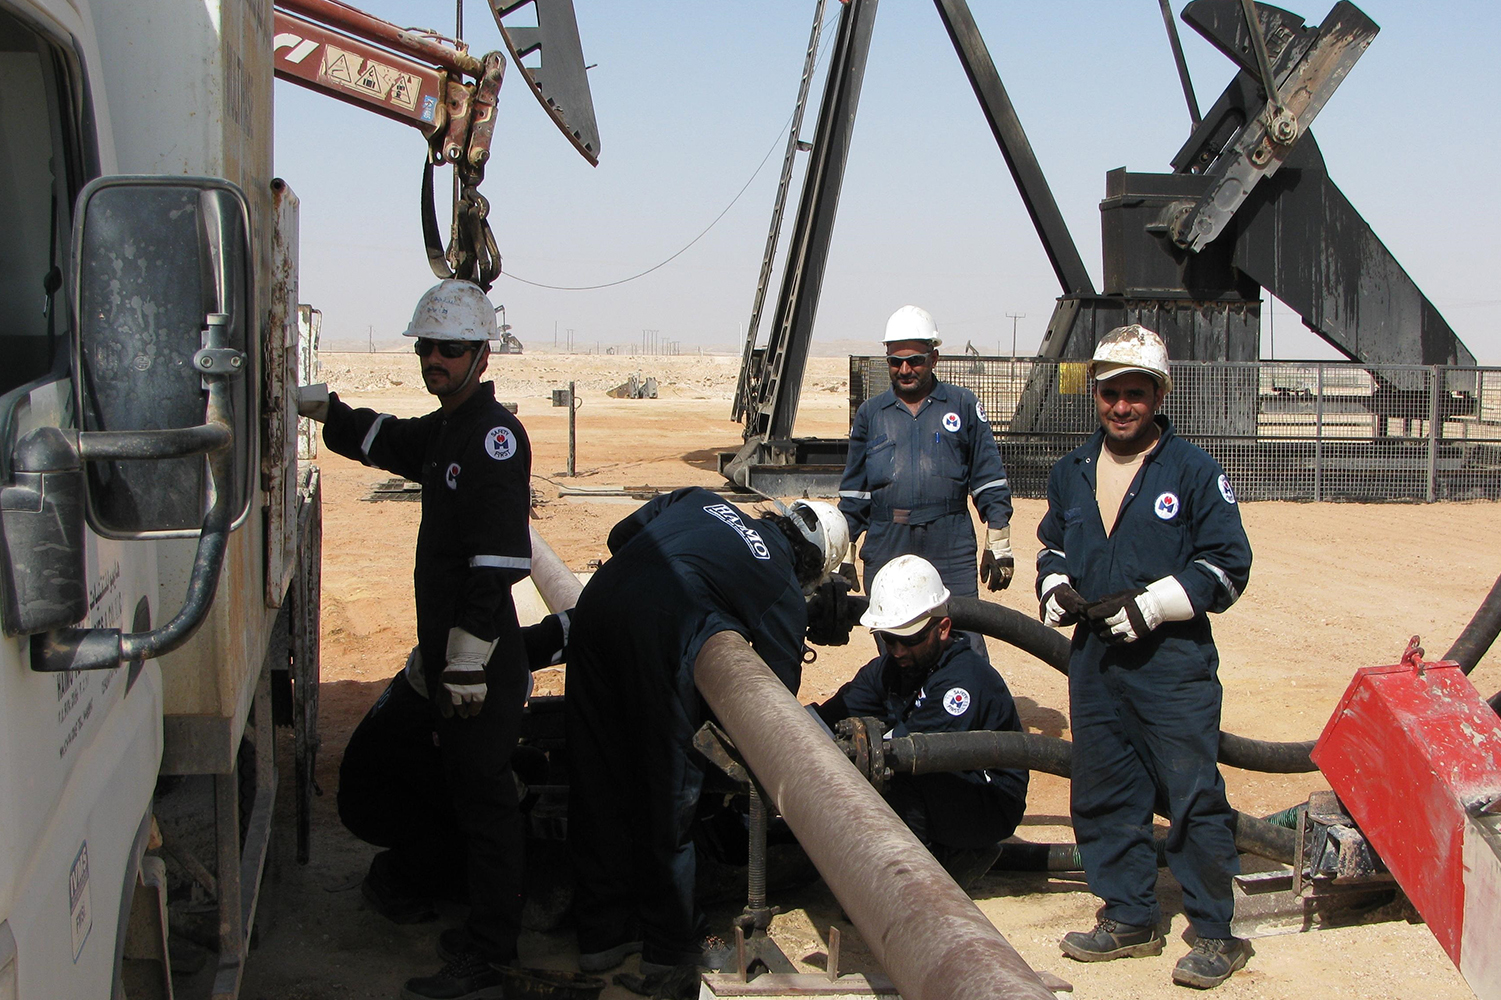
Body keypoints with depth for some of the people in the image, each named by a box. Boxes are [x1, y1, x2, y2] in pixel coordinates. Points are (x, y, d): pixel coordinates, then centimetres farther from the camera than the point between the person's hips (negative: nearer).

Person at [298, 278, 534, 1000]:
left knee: (484, 798, -4)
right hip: (446, 649, 10)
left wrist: (468, 656, -25)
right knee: (466, 786, 17)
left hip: (481, 652, -10)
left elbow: (498, 561, -23)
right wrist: (323, 409, 31)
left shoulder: (494, 435, -15)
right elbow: (385, 439, 39)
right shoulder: (444, 430, 15)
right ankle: (484, 918, 30)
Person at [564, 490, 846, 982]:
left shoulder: (699, 500, 29)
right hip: (657, 632, -6)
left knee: (597, 781, 15)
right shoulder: (784, 590, 14)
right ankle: (673, 947, 20)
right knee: (668, 798, 9)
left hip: (594, 606, 6)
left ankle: (601, 932, 29)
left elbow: (620, 534, 26)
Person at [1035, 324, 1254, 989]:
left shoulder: (1193, 471, -4)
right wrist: (1055, 588, 4)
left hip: (1173, 662, -6)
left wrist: (1151, 604, -14)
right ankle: (1129, 918, 25)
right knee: (1103, 793, 11)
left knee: (1192, 796, -5)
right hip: (1093, 658, 6)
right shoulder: (1070, 473, 13)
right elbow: (1053, 546, 26)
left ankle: (1215, 933, 7)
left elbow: (1227, 565, -5)